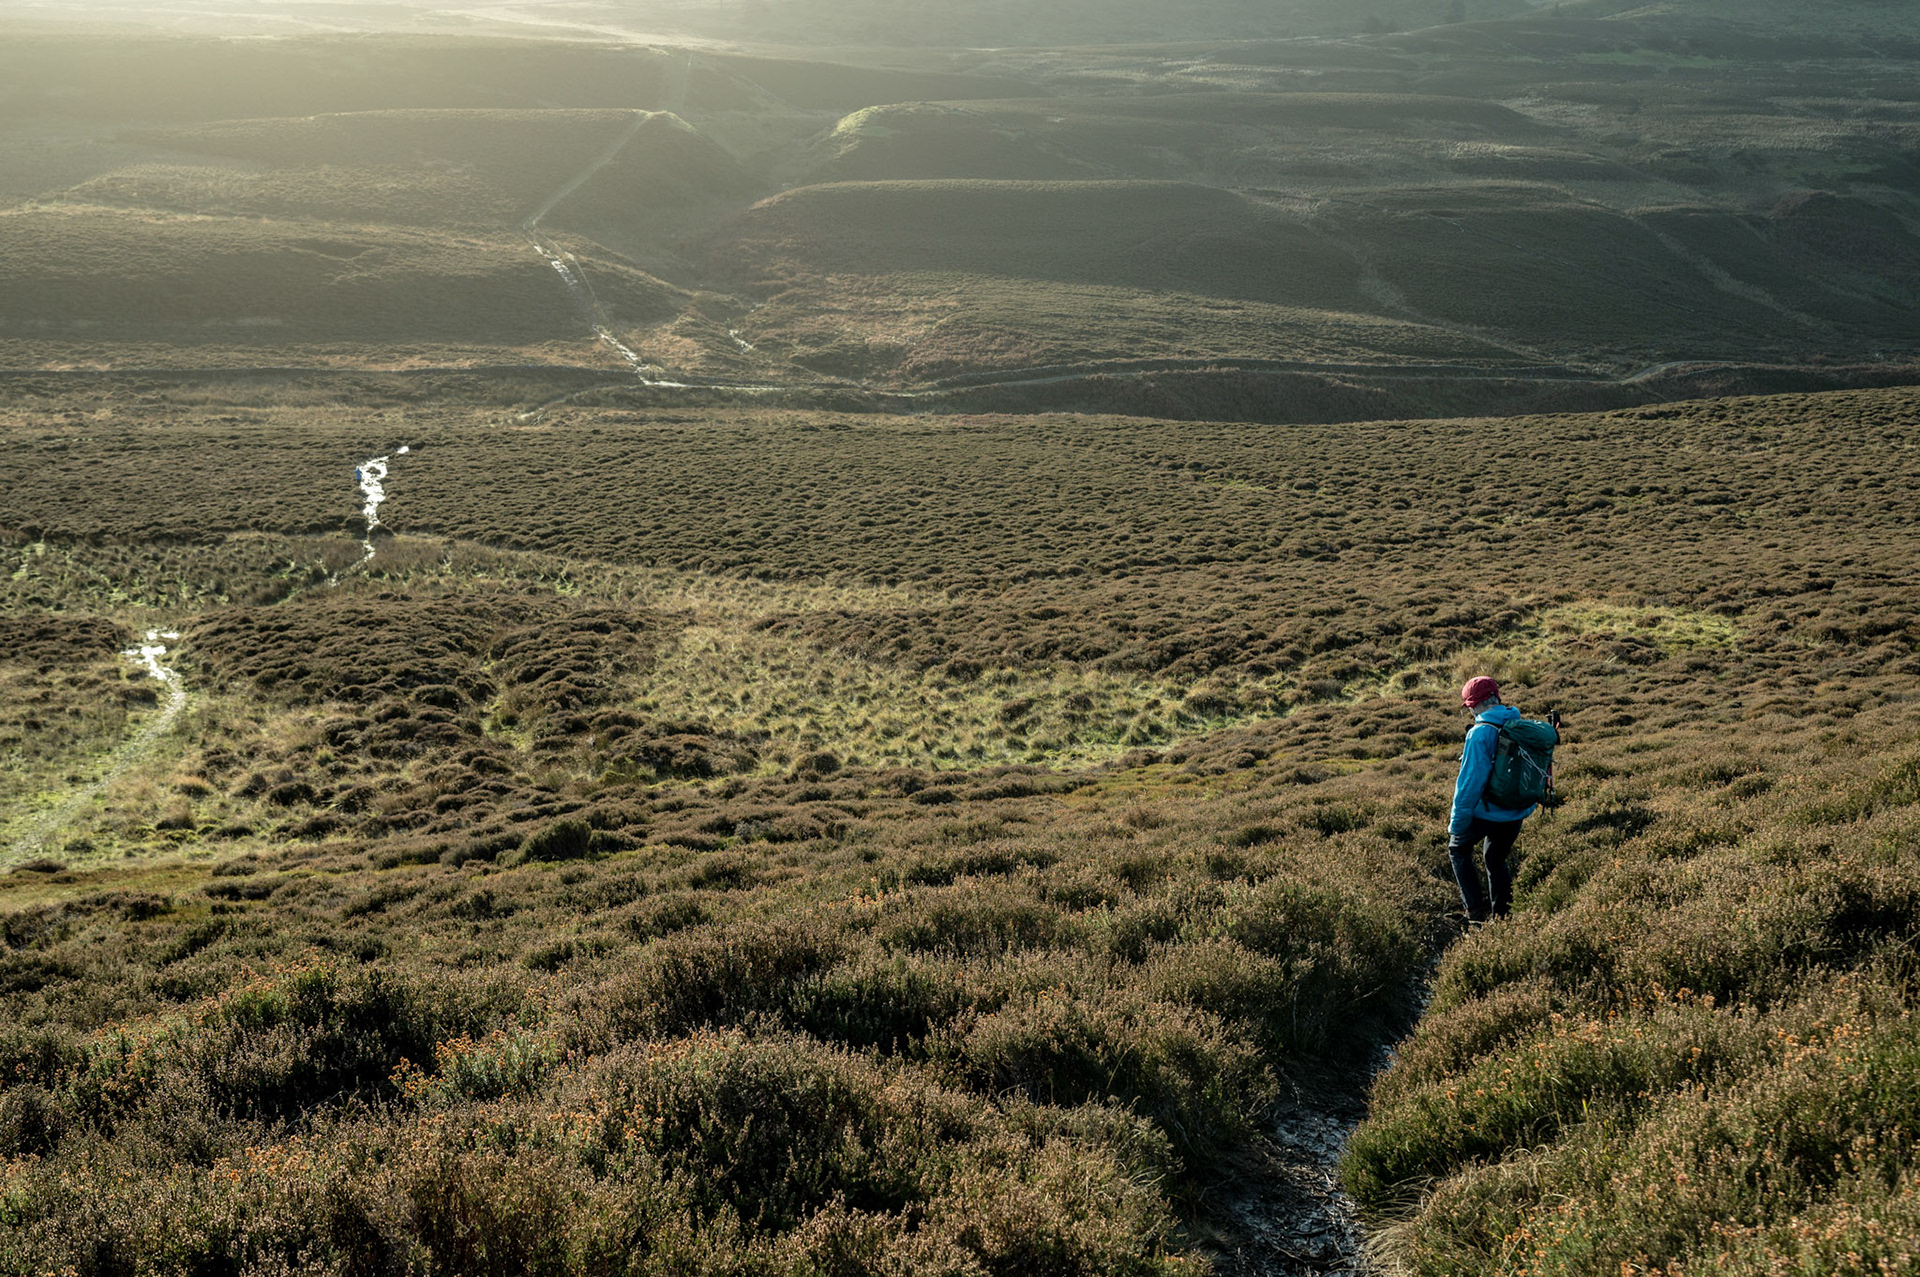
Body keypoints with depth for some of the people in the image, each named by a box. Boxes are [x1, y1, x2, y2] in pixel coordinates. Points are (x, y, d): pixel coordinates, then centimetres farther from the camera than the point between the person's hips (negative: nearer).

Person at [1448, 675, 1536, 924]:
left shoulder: (1480, 734, -21)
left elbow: (1471, 780, -22)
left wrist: (1458, 821, -16)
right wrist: (1527, 806, 23)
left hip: (1487, 811, -6)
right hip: (1517, 812, 6)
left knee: (1459, 849, 17)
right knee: (1497, 861, 22)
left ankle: (1476, 910, 8)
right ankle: (1501, 915, 25)